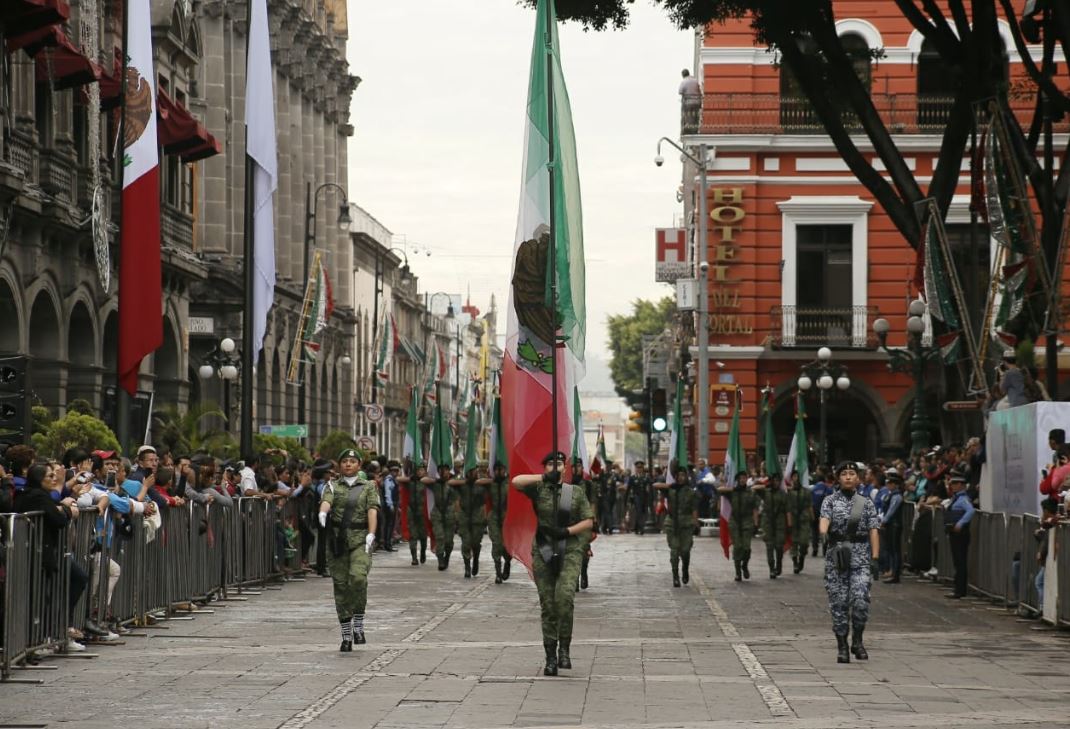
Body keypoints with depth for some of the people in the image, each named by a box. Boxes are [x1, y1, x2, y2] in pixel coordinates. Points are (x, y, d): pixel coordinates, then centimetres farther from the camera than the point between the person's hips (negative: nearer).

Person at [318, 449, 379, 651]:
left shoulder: (368, 487, 12)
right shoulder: (332, 486, 13)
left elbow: (372, 510, -2)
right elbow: (326, 500, -9)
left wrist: (371, 534, -19)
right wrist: (323, 512, -33)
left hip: (360, 539, -2)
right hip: (337, 539, 2)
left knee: (358, 578, -23)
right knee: (340, 585, 1)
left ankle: (358, 625, -10)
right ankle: (346, 635, 10)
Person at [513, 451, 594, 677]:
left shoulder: (576, 492, 10)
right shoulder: (539, 489, 7)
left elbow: (589, 522, 7)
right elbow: (516, 481, -10)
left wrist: (567, 531, -8)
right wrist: (544, 478, -11)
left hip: (570, 551, -1)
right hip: (543, 552, 1)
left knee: (564, 596, -23)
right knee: (547, 605, 1)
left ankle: (564, 648, -11)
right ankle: (550, 657, 7)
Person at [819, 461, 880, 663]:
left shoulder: (866, 503, 10)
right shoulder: (831, 501, 9)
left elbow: (873, 531, 5)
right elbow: (824, 518, -10)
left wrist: (875, 558, -4)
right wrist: (823, 532, -33)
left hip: (861, 556, 0)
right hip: (836, 555, 0)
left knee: (860, 600, -13)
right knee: (838, 603, 0)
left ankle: (857, 641, 6)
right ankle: (842, 647, 9)